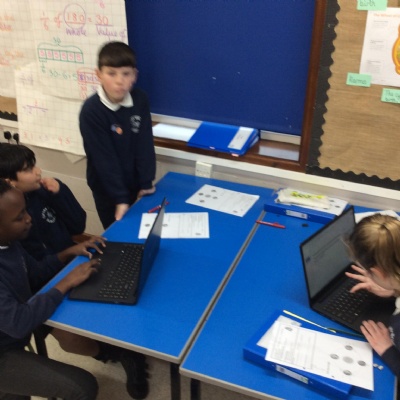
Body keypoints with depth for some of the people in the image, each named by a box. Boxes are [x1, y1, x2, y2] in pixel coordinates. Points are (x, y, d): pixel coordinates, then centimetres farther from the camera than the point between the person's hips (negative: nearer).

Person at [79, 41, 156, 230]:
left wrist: (146, 183, -10)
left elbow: (145, 145, -7)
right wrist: (120, 198, -21)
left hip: (135, 184, 4)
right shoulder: (91, 110, -21)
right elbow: (104, 159, -21)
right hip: (107, 189, -3)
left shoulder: (140, 100, -9)